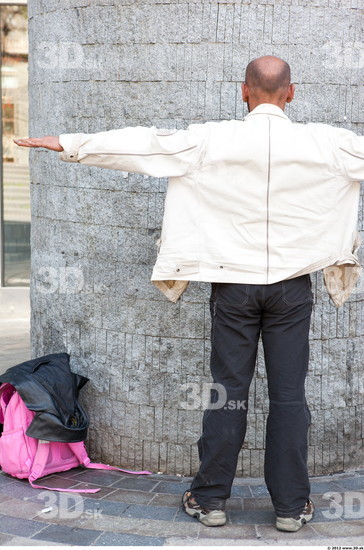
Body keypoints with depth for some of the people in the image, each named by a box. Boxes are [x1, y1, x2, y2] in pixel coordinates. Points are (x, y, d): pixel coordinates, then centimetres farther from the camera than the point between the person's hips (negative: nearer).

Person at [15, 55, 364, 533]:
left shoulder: (210, 141, -6)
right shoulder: (324, 144, -4)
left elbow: (142, 145, -1)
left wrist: (70, 144, 8)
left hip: (234, 283, 0)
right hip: (292, 284, 0)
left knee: (228, 390, 8)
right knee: (289, 394, 6)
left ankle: (210, 498, 16)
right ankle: (291, 505, 13)